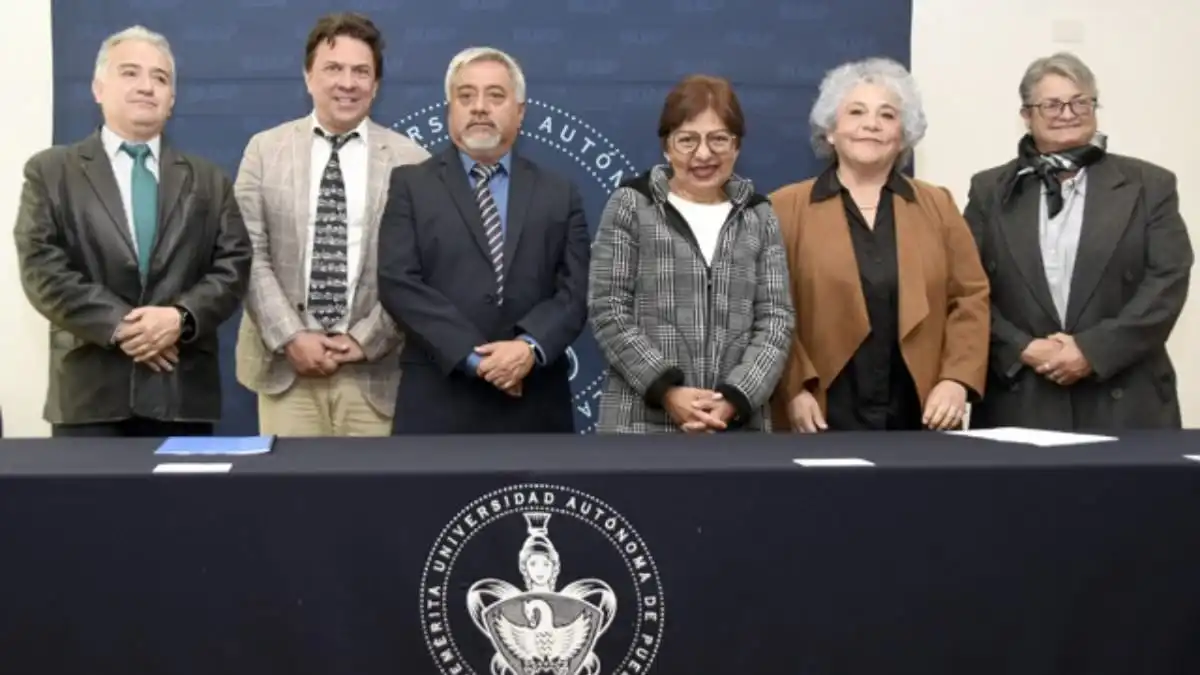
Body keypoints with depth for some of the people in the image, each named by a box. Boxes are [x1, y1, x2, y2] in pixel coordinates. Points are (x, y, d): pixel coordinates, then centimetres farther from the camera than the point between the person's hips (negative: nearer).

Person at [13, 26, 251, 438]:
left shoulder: (208, 181, 15)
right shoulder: (50, 172, 8)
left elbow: (233, 265, 5)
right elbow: (42, 269, -4)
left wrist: (182, 317, -14)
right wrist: (118, 326, -15)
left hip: (183, 392, 2)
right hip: (90, 392, -2)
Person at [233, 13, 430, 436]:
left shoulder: (411, 161, 2)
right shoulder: (265, 150, 6)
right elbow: (249, 255, 1)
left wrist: (365, 340, -8)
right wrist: (291, 337, -8)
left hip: (375, 369, -1)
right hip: (285, 364, 1)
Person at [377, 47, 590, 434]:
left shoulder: (559, 195, 12)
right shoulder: (410, 186, 6)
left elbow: (575, 291, 3)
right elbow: (399, 283, -5)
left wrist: (530, 346, -15)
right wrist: (473, 357, -14)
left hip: (535, 406, 2)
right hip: (438, 403, -2)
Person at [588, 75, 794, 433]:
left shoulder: (758, 215, 10)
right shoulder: (631, 205, 3)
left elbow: (776, 318, 4)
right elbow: (608, 312, -3)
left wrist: (736, 398, -10)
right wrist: (665, 389, -14)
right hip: (643, 422, -2)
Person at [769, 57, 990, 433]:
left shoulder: (938, 207, 12)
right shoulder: (787, 208, 2)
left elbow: (969, 298, 8)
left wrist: (958, 379, -4)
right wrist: (793, 389, -11)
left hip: (919, 418, 3)